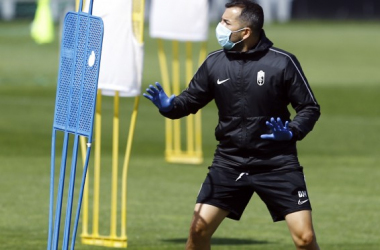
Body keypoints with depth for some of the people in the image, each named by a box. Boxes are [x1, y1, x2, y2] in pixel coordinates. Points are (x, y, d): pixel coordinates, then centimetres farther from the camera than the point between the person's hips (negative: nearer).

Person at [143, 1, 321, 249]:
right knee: (199, 229, -2)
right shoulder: (214, 63, 1)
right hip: (230, 161, 3)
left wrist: (292, 131, -22)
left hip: (277, 163, -3)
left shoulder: (282, 62, -9)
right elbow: (191, 100, 10)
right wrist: (169, 106, -12)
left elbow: (310, 108, -3)